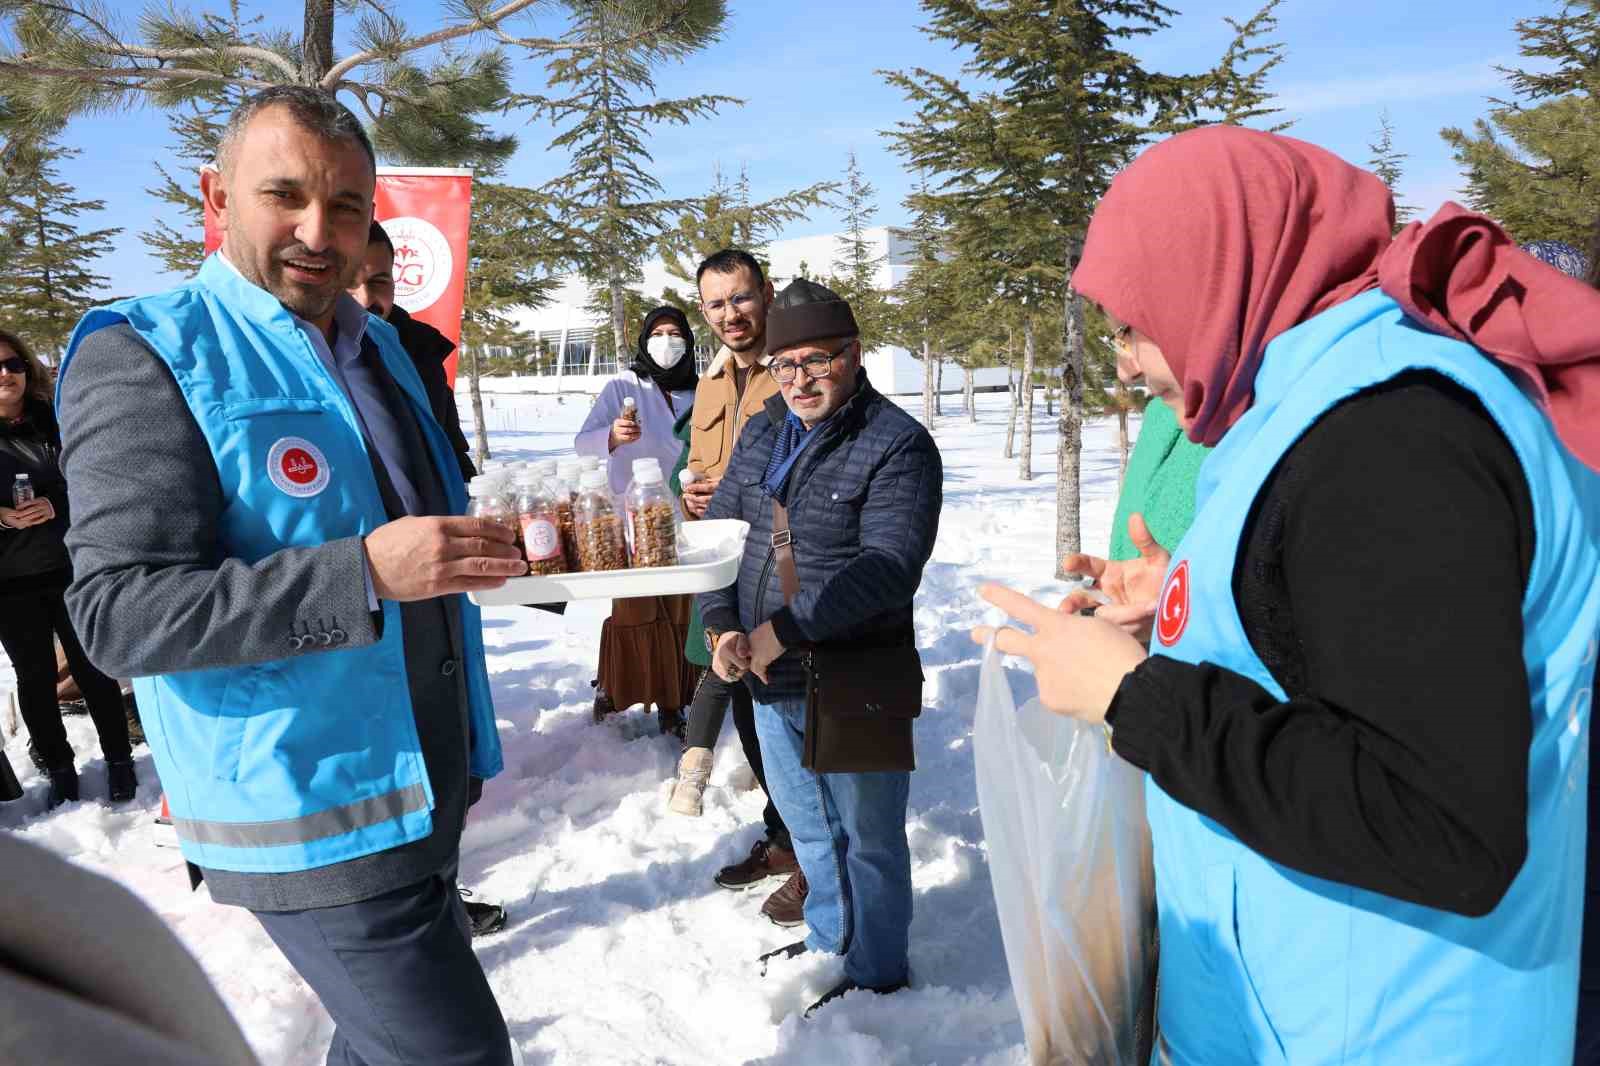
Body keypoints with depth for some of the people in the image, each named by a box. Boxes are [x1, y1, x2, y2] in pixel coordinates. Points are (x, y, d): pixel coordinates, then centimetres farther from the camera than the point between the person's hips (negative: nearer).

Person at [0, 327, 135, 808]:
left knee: (92, 667, 7)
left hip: (70, 569, 0)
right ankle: (59, 770, 24)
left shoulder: (55, 424, 3)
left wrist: (56, 507, -15)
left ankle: (119, 759, 21)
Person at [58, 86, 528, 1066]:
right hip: (315, 813, -8)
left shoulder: (378, 344, 11)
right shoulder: (145, 355, -13)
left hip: (423, 785, 8)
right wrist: (364, 573, -29)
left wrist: (481, 546, 7)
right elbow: (122, 611, -20)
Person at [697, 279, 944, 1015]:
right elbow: (719, 530, 10)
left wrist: (786, 629, -25)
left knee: (867, 837, 11)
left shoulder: (897, 445, -15)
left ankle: (877, 973, 33)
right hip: (769, 679, 7)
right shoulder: (761, 433, 7)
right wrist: (722, 626, -5)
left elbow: (888, 565, -23)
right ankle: (828, 937, 47)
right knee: (807, 827, 24)